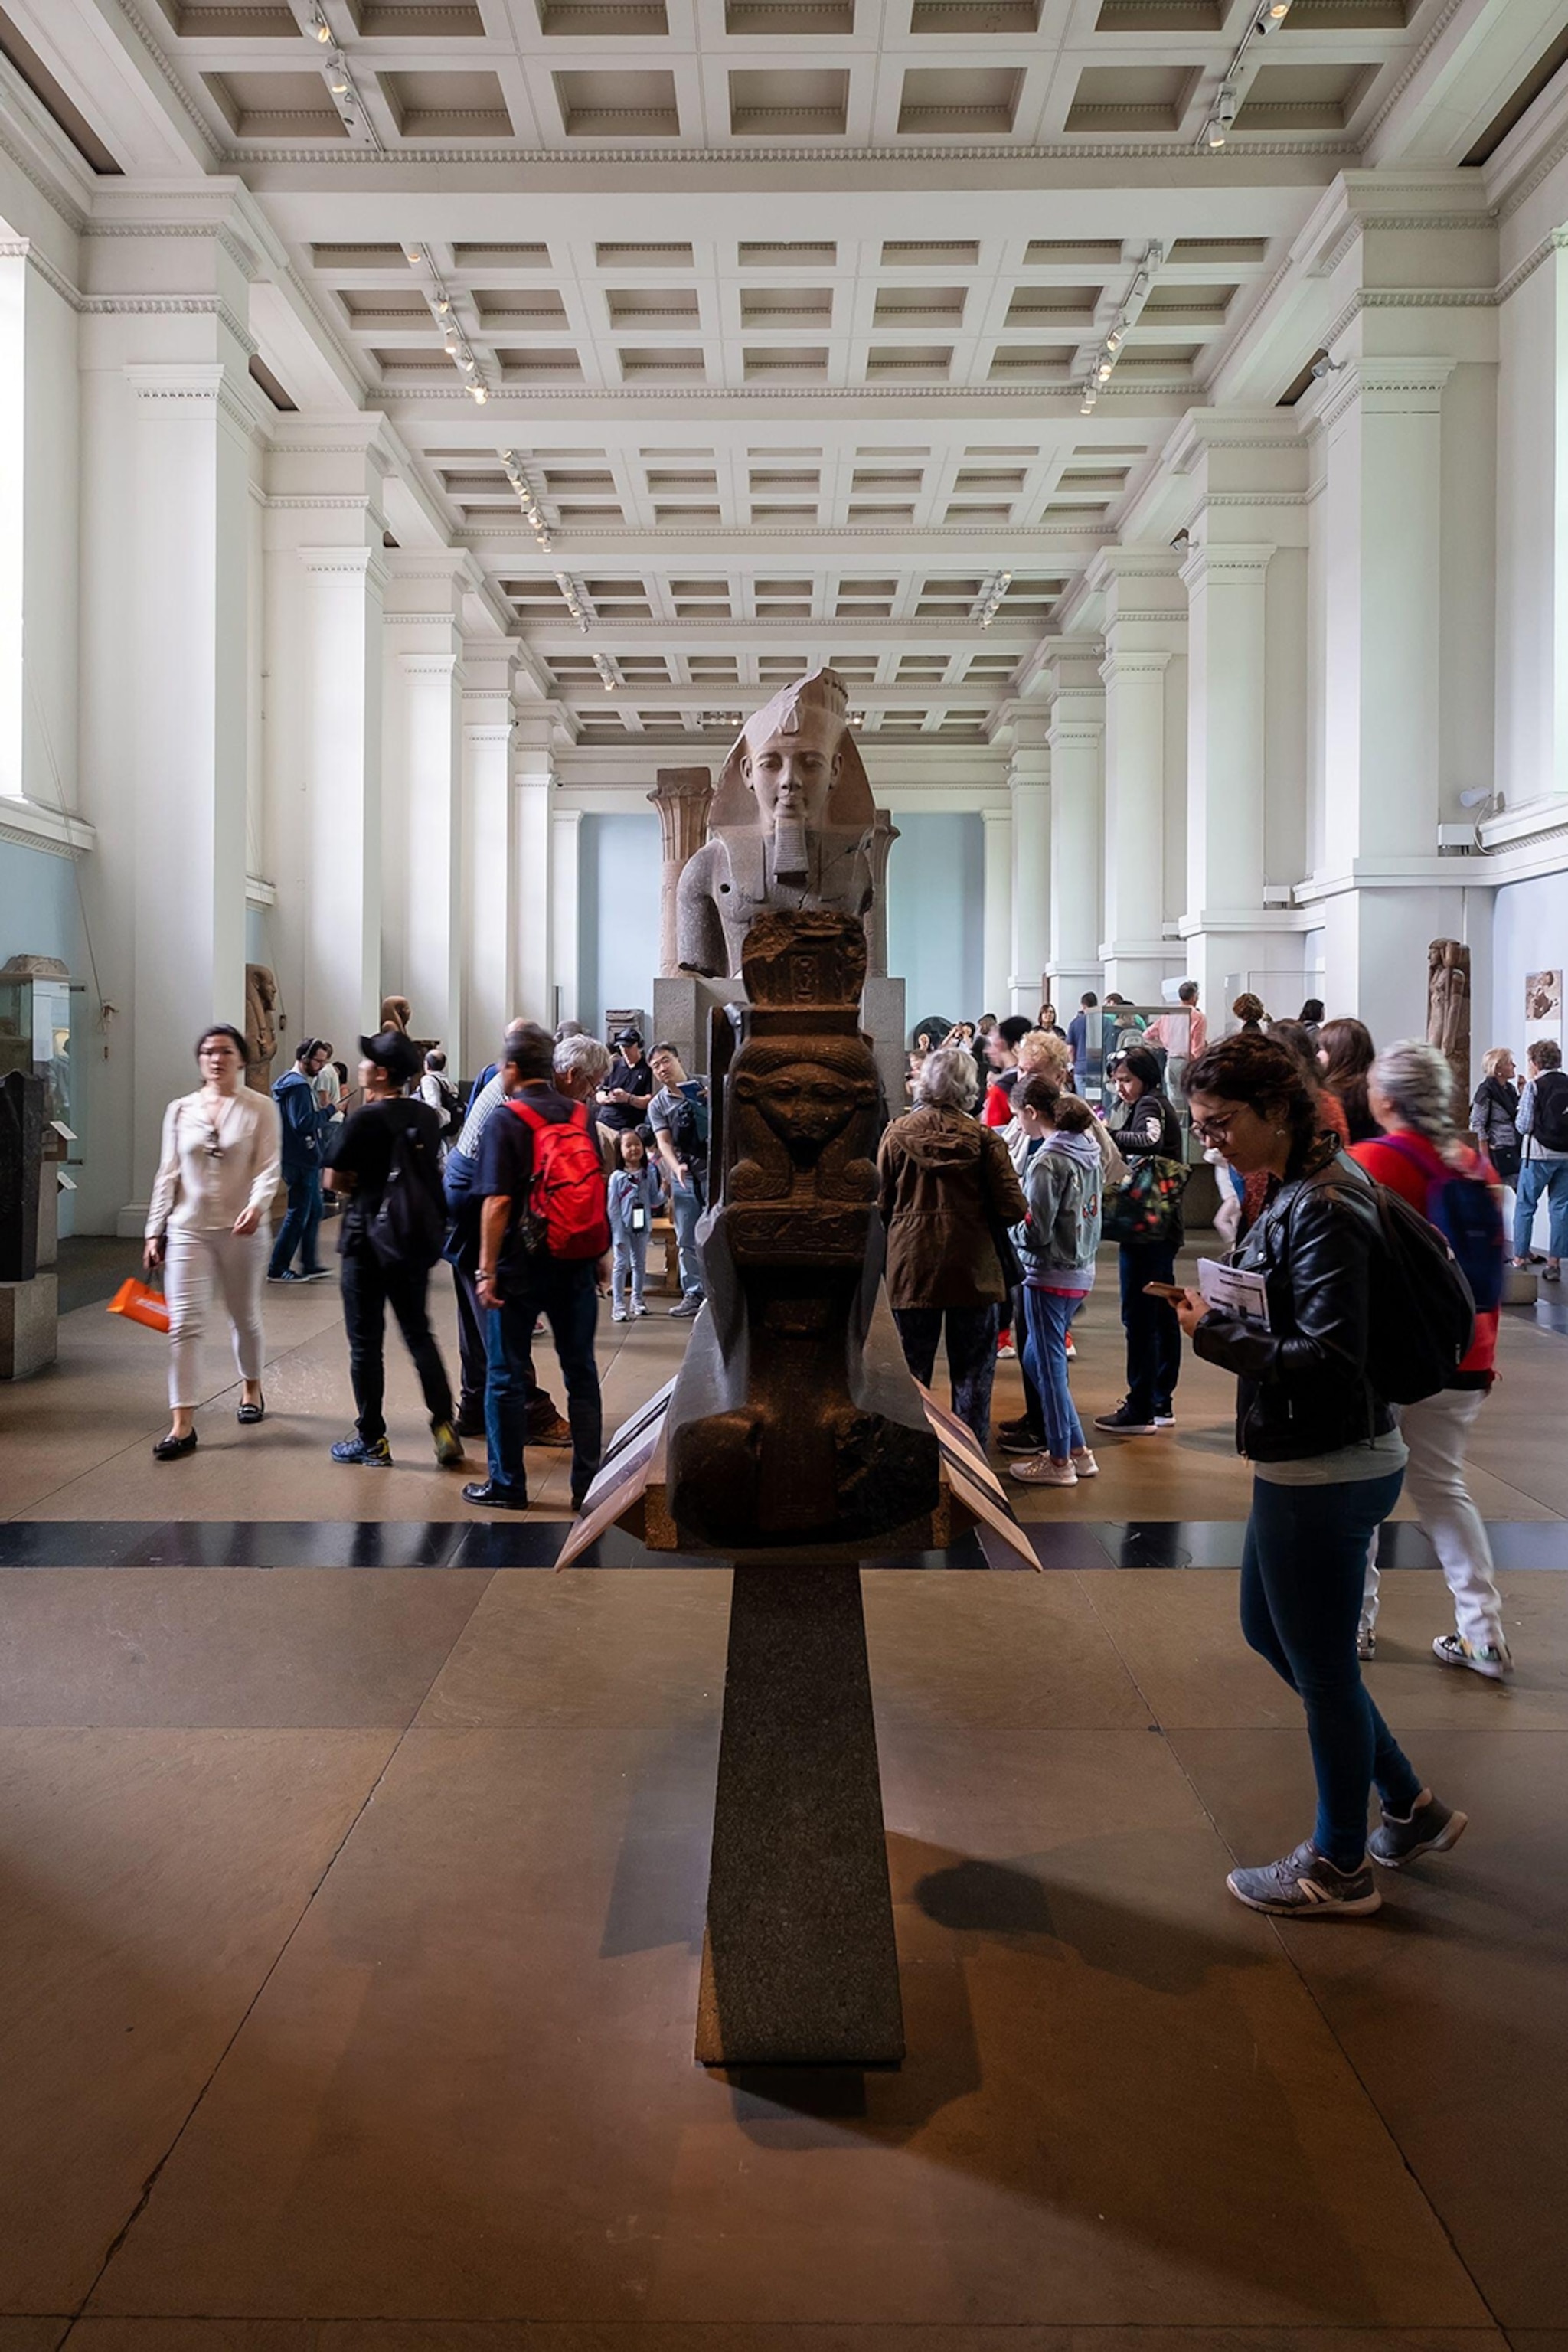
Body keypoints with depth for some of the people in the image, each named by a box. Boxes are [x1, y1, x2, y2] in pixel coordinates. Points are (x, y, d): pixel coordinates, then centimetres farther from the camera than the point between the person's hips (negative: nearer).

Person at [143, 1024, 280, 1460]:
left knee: (244, 1317, 15)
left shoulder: (261, 1108, -3)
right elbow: (168, 1175, 7)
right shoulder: (180, 1110, 6)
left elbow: (269, 1168, -11)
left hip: (242, 1230, -2)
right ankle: (182, 1425, -8)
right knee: (184, 1322, -8)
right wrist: (155, 1231, 4)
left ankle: (252, 1390, 41)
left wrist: (257, 1206, -30)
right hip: (188, 1229, 2)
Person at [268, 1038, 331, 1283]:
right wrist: (329, 1111, -17)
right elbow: (303, 1123, -25)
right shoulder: (298, 1086, -17)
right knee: (298, 1214, -5)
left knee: (314, 1210, 15)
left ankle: (310, 1266, 21)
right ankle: (277, 1269, 2)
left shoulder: (300, 1083, 16)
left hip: (306, 1159, 11)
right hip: (300, 1161, -11)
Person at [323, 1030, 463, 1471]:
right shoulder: (428, 1117, 3)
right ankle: (444, 1425, 4)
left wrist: (361, 1188, 7)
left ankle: (372, 1442, 10)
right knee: (419, 1334, 16)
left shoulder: (364, 1120, -15)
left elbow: (333, 1181, -10)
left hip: (369, 1240, -6)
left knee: (366, 1342, 5)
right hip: (417, 1240, 6)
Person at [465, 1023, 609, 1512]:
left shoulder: (505, 1119, -10)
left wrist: (487, 1269, -14)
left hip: (521, 1264, -5)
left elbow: (498, 1201, -17)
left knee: (507, 1376, 7)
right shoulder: (580, 1115, 6)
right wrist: (600, 1255, 22)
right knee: (581, 1373, 11)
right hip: (577, 1264, 5)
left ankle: (507, 1485, 14)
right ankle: (589, 1484, 14)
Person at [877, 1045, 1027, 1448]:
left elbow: (881, 1203, 0)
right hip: (972, 1267, -1)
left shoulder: (897, 1133, -3)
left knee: (912, 1368, 13)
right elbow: (1013, 1208, -9)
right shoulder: (983, 1138, -7)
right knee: (973, 1369, 10)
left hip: (910, 1267, 1)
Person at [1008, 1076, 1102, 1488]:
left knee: (1048, 1365, 4)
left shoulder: (1048, 1161, -19)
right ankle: (1077, 1450, 23)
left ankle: (1060, 1461, 14)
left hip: (1050, 1276, -8)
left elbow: (1035, 1233, -18)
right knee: (1038, 1358, 19)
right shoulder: (1088, 1151, 6)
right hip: (1081, 1272, 8)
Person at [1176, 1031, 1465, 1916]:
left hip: (1327, 1470, -10)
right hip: (1309, 1463, 11)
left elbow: (1327, 1361, -26)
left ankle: (1341, 1868, 27)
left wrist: (1217, 1333, -20)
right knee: (1268, 1631, 23)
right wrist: (1225, 1313, 0)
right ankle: (1411, 1806, 35)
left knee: (1323, 1668, 6)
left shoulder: (1323, 1210, -22)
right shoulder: (1303, 1188, 9)